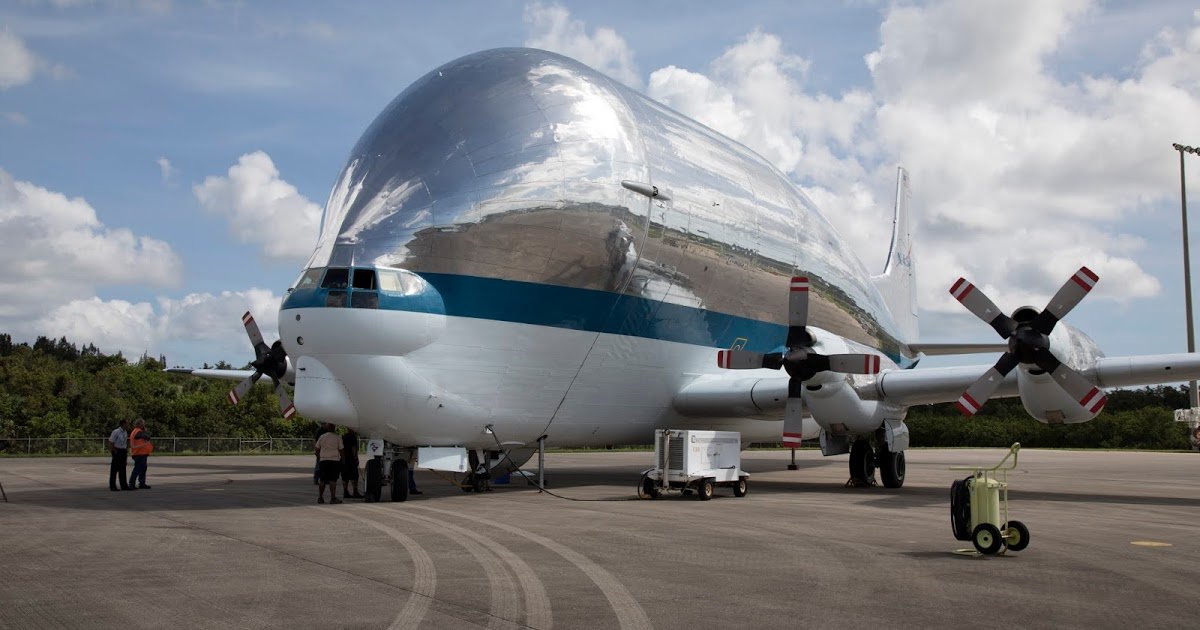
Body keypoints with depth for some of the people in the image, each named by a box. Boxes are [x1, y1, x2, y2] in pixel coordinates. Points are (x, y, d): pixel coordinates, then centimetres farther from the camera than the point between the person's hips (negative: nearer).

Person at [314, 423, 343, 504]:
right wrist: (342, 459, 13)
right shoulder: (337, 438, -2)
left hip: (323, 460, 4)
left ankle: (320, 497, 14)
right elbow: (340, 450, 0)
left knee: (323, 480, 11)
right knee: (333, 480, -4)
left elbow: (317, 449, 10)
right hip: (334, 460, -3)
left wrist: (318, 458, 22)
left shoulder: (322, 437, 7)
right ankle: (333, 498, -6)